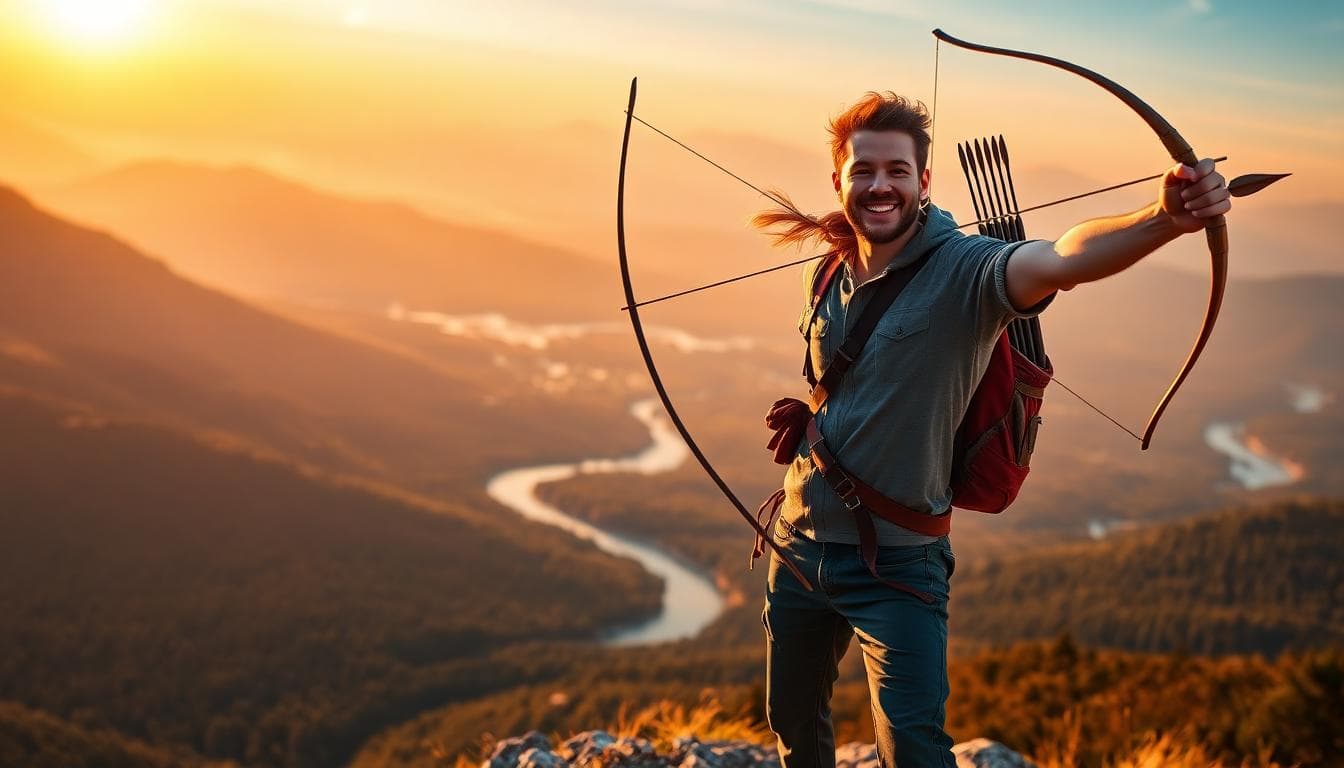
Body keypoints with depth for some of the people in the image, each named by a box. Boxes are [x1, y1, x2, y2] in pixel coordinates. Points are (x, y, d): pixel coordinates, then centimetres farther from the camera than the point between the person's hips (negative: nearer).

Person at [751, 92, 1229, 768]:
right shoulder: (825, 276, 2)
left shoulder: (963, 269, -18)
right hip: (800, 546, 6)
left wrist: (1164, 220, -58)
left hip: (896, 562, -6)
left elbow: (1062, 259, -41)